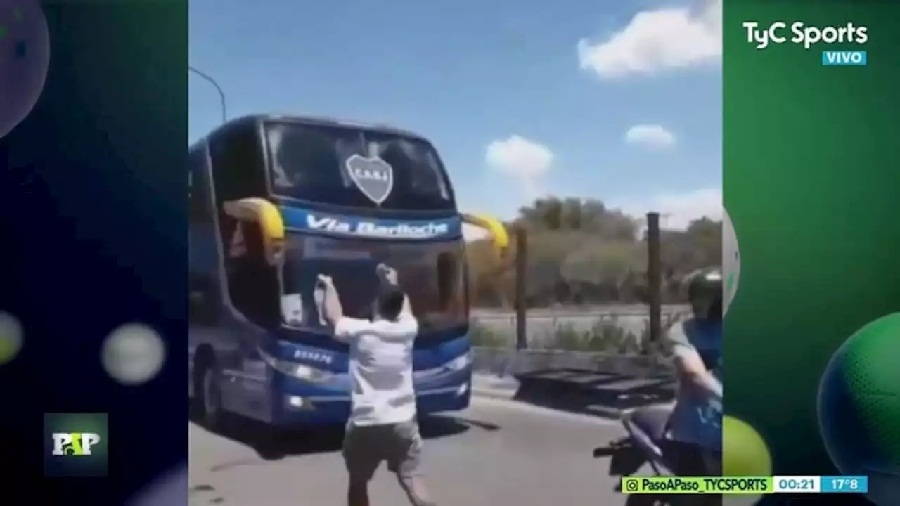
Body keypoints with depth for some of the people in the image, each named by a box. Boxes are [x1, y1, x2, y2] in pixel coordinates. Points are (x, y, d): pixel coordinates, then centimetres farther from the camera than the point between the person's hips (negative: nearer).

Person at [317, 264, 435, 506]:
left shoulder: (360, 332, -8)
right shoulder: (408, 329, 1)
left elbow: (334, 316, 12)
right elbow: (404, 307, 24)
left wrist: (329, 286, 27)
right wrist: (392, 282, 39)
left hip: (365, 423, -2)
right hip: (403, 422, 2)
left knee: (358, 483, 16)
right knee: (413, 482, 0)